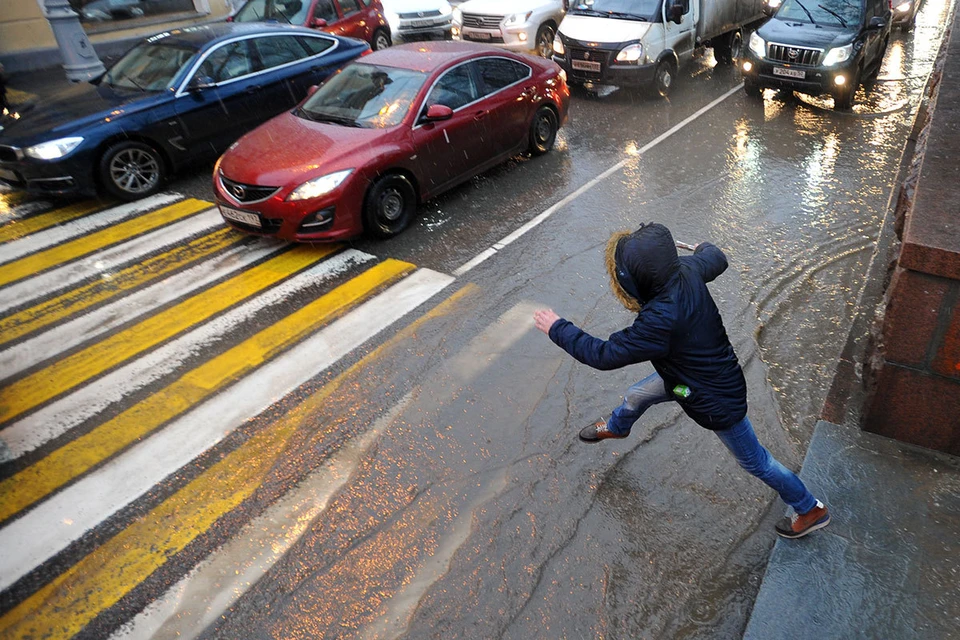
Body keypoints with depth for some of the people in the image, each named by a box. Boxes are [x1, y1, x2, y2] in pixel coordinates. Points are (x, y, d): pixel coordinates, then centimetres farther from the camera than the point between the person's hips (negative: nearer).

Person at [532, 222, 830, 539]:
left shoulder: (660, 322, -43)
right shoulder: (687, 269, -21)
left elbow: (605, 355, -31)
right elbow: (716, 260, 4)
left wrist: (558, 328, -18)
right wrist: (705, 247, 29)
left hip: (716, 399, -8)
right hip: (690, 371, 9)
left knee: (755, 461, 16)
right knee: (636, 396, 27)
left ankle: (811, 510, 40)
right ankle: (616, 427, 61)